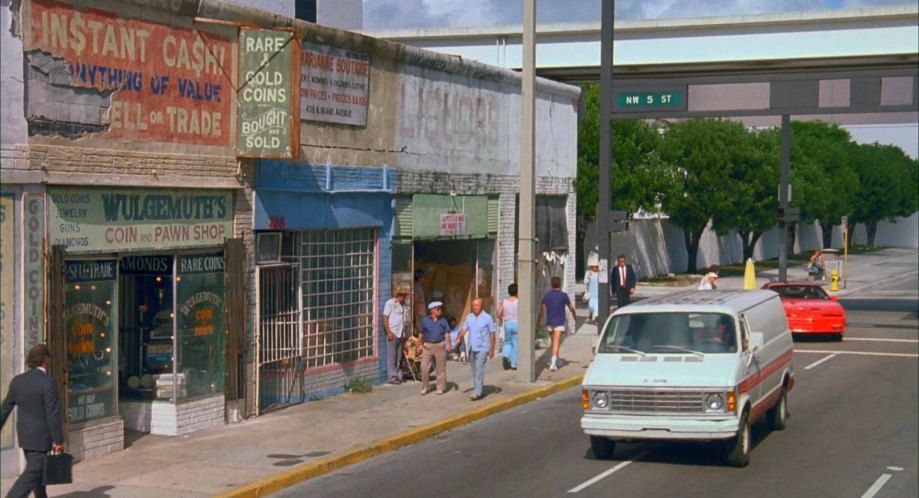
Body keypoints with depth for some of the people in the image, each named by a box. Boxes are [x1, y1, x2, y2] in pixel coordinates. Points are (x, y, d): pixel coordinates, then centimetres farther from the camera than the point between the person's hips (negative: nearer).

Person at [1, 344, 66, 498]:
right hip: (41, 437, -8)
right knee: (32, 473, -5)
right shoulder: (48, 383, -19)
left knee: (37, 469, 20)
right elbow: (53, 414, -19)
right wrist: (58, 440, -13)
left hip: (24, 435, 8)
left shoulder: (18, 381, 2)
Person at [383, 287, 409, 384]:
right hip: (392, 333, -7)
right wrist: (388, 332, -15)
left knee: (399, 358, 10)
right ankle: (392, 377, -3)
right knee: (391, 357, -4)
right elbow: (385, 317, -8)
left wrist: (404, 334, 13)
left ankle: (398, 376, 15)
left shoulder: (404, 304, 15)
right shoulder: (390, 303, -5)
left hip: (401, 334, 7)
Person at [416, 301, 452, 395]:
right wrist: (419, 345, 9)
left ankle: (441, 388, 12)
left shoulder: (443, 321, 5)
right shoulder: (425, 320, 6)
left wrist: (449, 344, -16)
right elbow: (421, 334, 12)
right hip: (427, 346, 1)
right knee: (424, 367, -3)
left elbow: (447, 333, -2)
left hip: (440, 345, 0)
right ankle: (424, 388, 9)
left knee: (440, 368, 3)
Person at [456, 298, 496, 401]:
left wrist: (492, 350, -3)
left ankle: (477, 392, -16)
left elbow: (492, 334, -1)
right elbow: (464, 329, 4)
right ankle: (481, 390, 22)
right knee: (475, 371, 11)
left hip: (482, 349, -6)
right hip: (472, 348, 6)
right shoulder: (469, 317, 10)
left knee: (479, 370, -13)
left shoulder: (487, 318, -3)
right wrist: (459, 338, -17)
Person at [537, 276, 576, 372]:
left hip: (550, 322, 3)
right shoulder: (563, 295, -8)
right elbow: (571, 307, 3)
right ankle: (553, 363, -18)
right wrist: (574, 313, 25)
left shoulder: (547, 295, 0)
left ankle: (556, 361, 30)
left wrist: (538, 320, 11)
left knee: (554, 342, 19)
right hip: (560, 322, -3)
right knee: (556, 343, -7)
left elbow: (542, 309, 0)